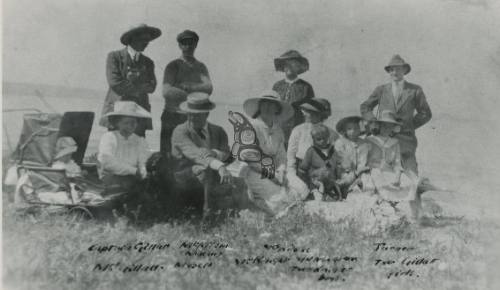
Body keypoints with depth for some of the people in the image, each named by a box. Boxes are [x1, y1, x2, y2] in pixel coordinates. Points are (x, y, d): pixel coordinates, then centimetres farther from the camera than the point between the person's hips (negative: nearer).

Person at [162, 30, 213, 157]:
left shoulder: (201, 67, 15)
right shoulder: (173, 66, 3)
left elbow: (209, 88, -2)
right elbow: (167, 92, -12)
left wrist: (186, 87, -15)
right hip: (173, 117, -3)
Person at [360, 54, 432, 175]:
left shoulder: (415, 90, 7)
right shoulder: (381, 90, 11)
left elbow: (425, 114, 15)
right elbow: (365, 107, 21)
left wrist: (409, 126, 4)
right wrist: (375, 123, 6)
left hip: (405, 138, -1)